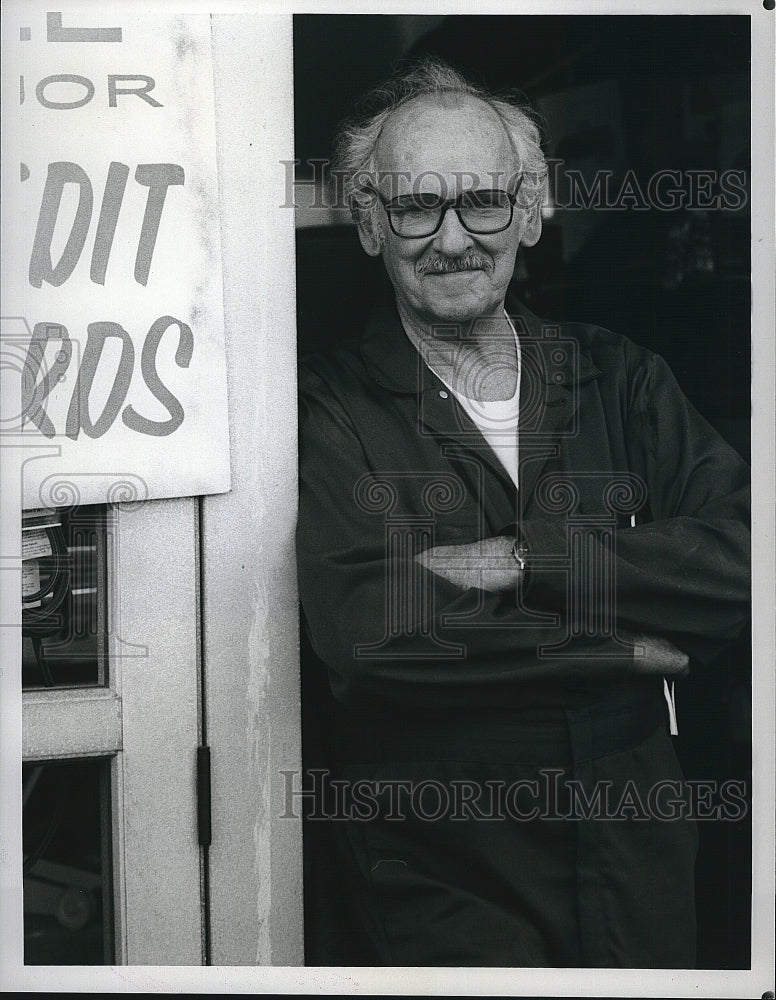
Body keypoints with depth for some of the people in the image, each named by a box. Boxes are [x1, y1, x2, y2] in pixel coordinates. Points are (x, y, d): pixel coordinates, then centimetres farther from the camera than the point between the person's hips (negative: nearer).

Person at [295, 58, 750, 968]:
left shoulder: (617, 380, 4)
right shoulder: (327, 409, -8)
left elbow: (741, 558, -7)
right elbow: (364, 629, -21)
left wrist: (528, 559, -19)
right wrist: (625, 649, -15)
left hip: (638, 856, 4)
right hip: (435, 883, -3)